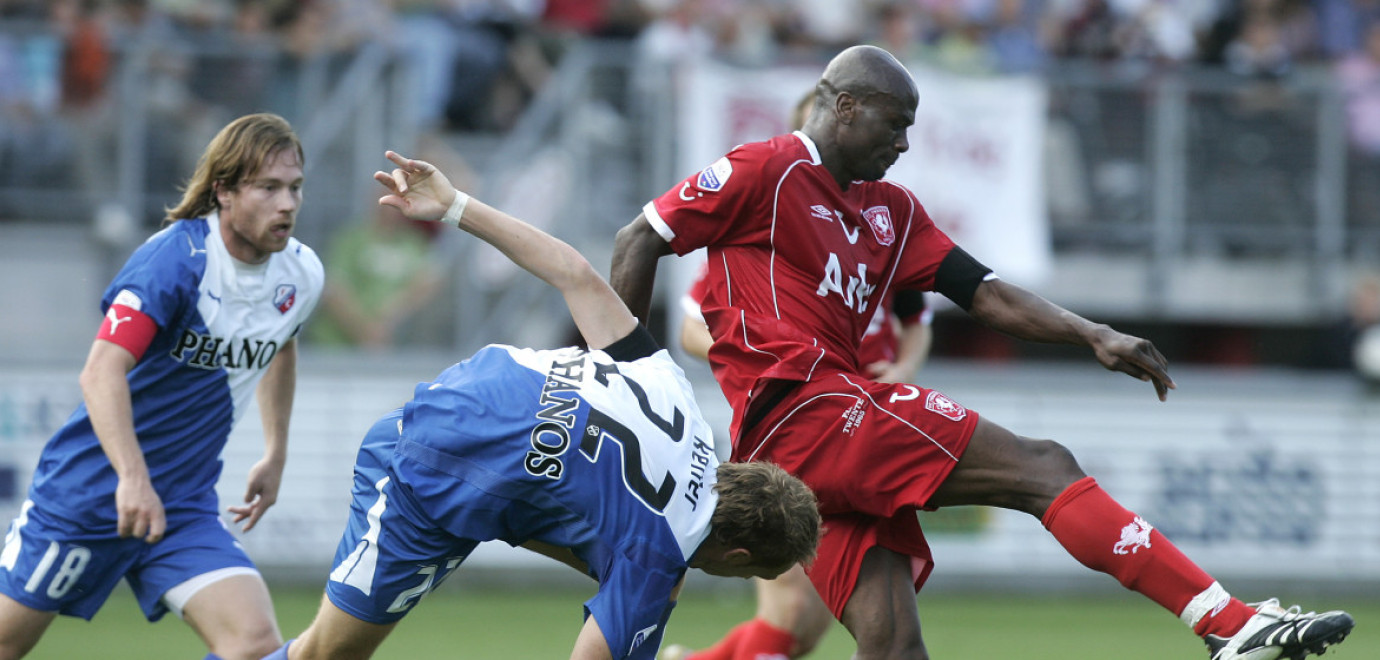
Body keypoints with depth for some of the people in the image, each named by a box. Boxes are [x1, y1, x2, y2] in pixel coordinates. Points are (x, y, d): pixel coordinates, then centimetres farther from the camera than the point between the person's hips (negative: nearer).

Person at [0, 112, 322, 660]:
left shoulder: (302, 275, 1)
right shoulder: (176, 258, -21)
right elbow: (101, 372, -33)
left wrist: (276, 454, 28)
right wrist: (133, 477, -46)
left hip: (184, 507, 5)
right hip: (89, 488, -5)